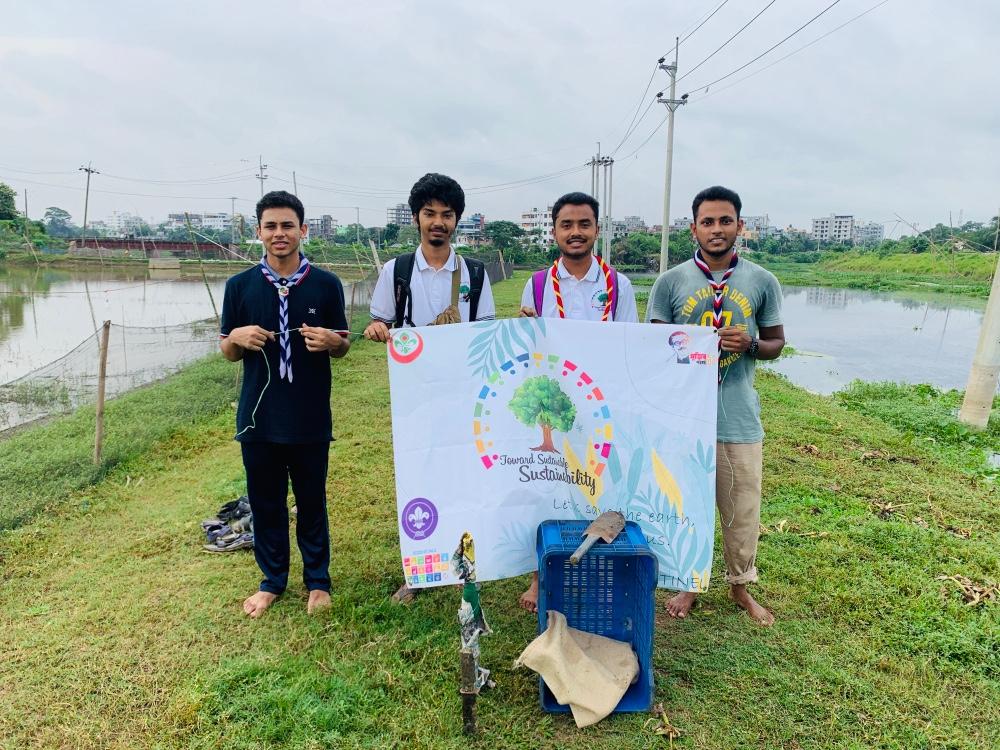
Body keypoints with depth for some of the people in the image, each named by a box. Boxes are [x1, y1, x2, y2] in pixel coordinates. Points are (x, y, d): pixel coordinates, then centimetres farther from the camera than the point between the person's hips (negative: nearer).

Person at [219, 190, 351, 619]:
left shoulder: (326, 285, -2)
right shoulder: (240, 286, 1)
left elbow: (343, 347, 5)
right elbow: (227, 353, 8)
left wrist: (329, 340, -18)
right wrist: (237, 337, -15)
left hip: (311, 418, -1)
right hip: (259, 417, 2)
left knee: (312, 502, 11)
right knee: (265, 503, 13)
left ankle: (317, 580, 30)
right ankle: (272, 580, 33)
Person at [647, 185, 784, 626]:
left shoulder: (762, 282, 2)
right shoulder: (671, 282, -1)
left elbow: (776, 342, 10)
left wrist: (750, 344, -13)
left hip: (739, 417, 1)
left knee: (742, 509, 11)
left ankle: (740, 585, 34)